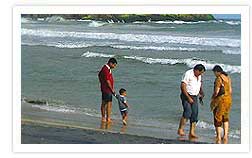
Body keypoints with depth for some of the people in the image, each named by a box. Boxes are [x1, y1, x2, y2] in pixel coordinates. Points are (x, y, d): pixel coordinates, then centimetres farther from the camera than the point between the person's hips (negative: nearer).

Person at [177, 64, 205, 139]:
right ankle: (180, 130, -12)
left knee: (194, 114, -1)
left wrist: (201, 92, 7)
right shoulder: (188, 74, -13)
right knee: (188, 112, -21)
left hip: (194, 97, 7)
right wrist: (188, 98, -20)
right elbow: (183, 86, -17)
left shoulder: (199, 76, 11)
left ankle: (192, 133, 2)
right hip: (186, 96, -7)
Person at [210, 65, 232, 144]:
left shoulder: (218, 79, -16)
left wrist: (212, 100, -5)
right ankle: (225, 135, 15)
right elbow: (230, 90, 12)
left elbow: (216, 91, -18)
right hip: (228, 99, 8)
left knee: (218, 119, 2)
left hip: (220, 100, -8)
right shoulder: (228, 77, 8)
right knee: (225, 118, 22)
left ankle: (219, 139, 4)